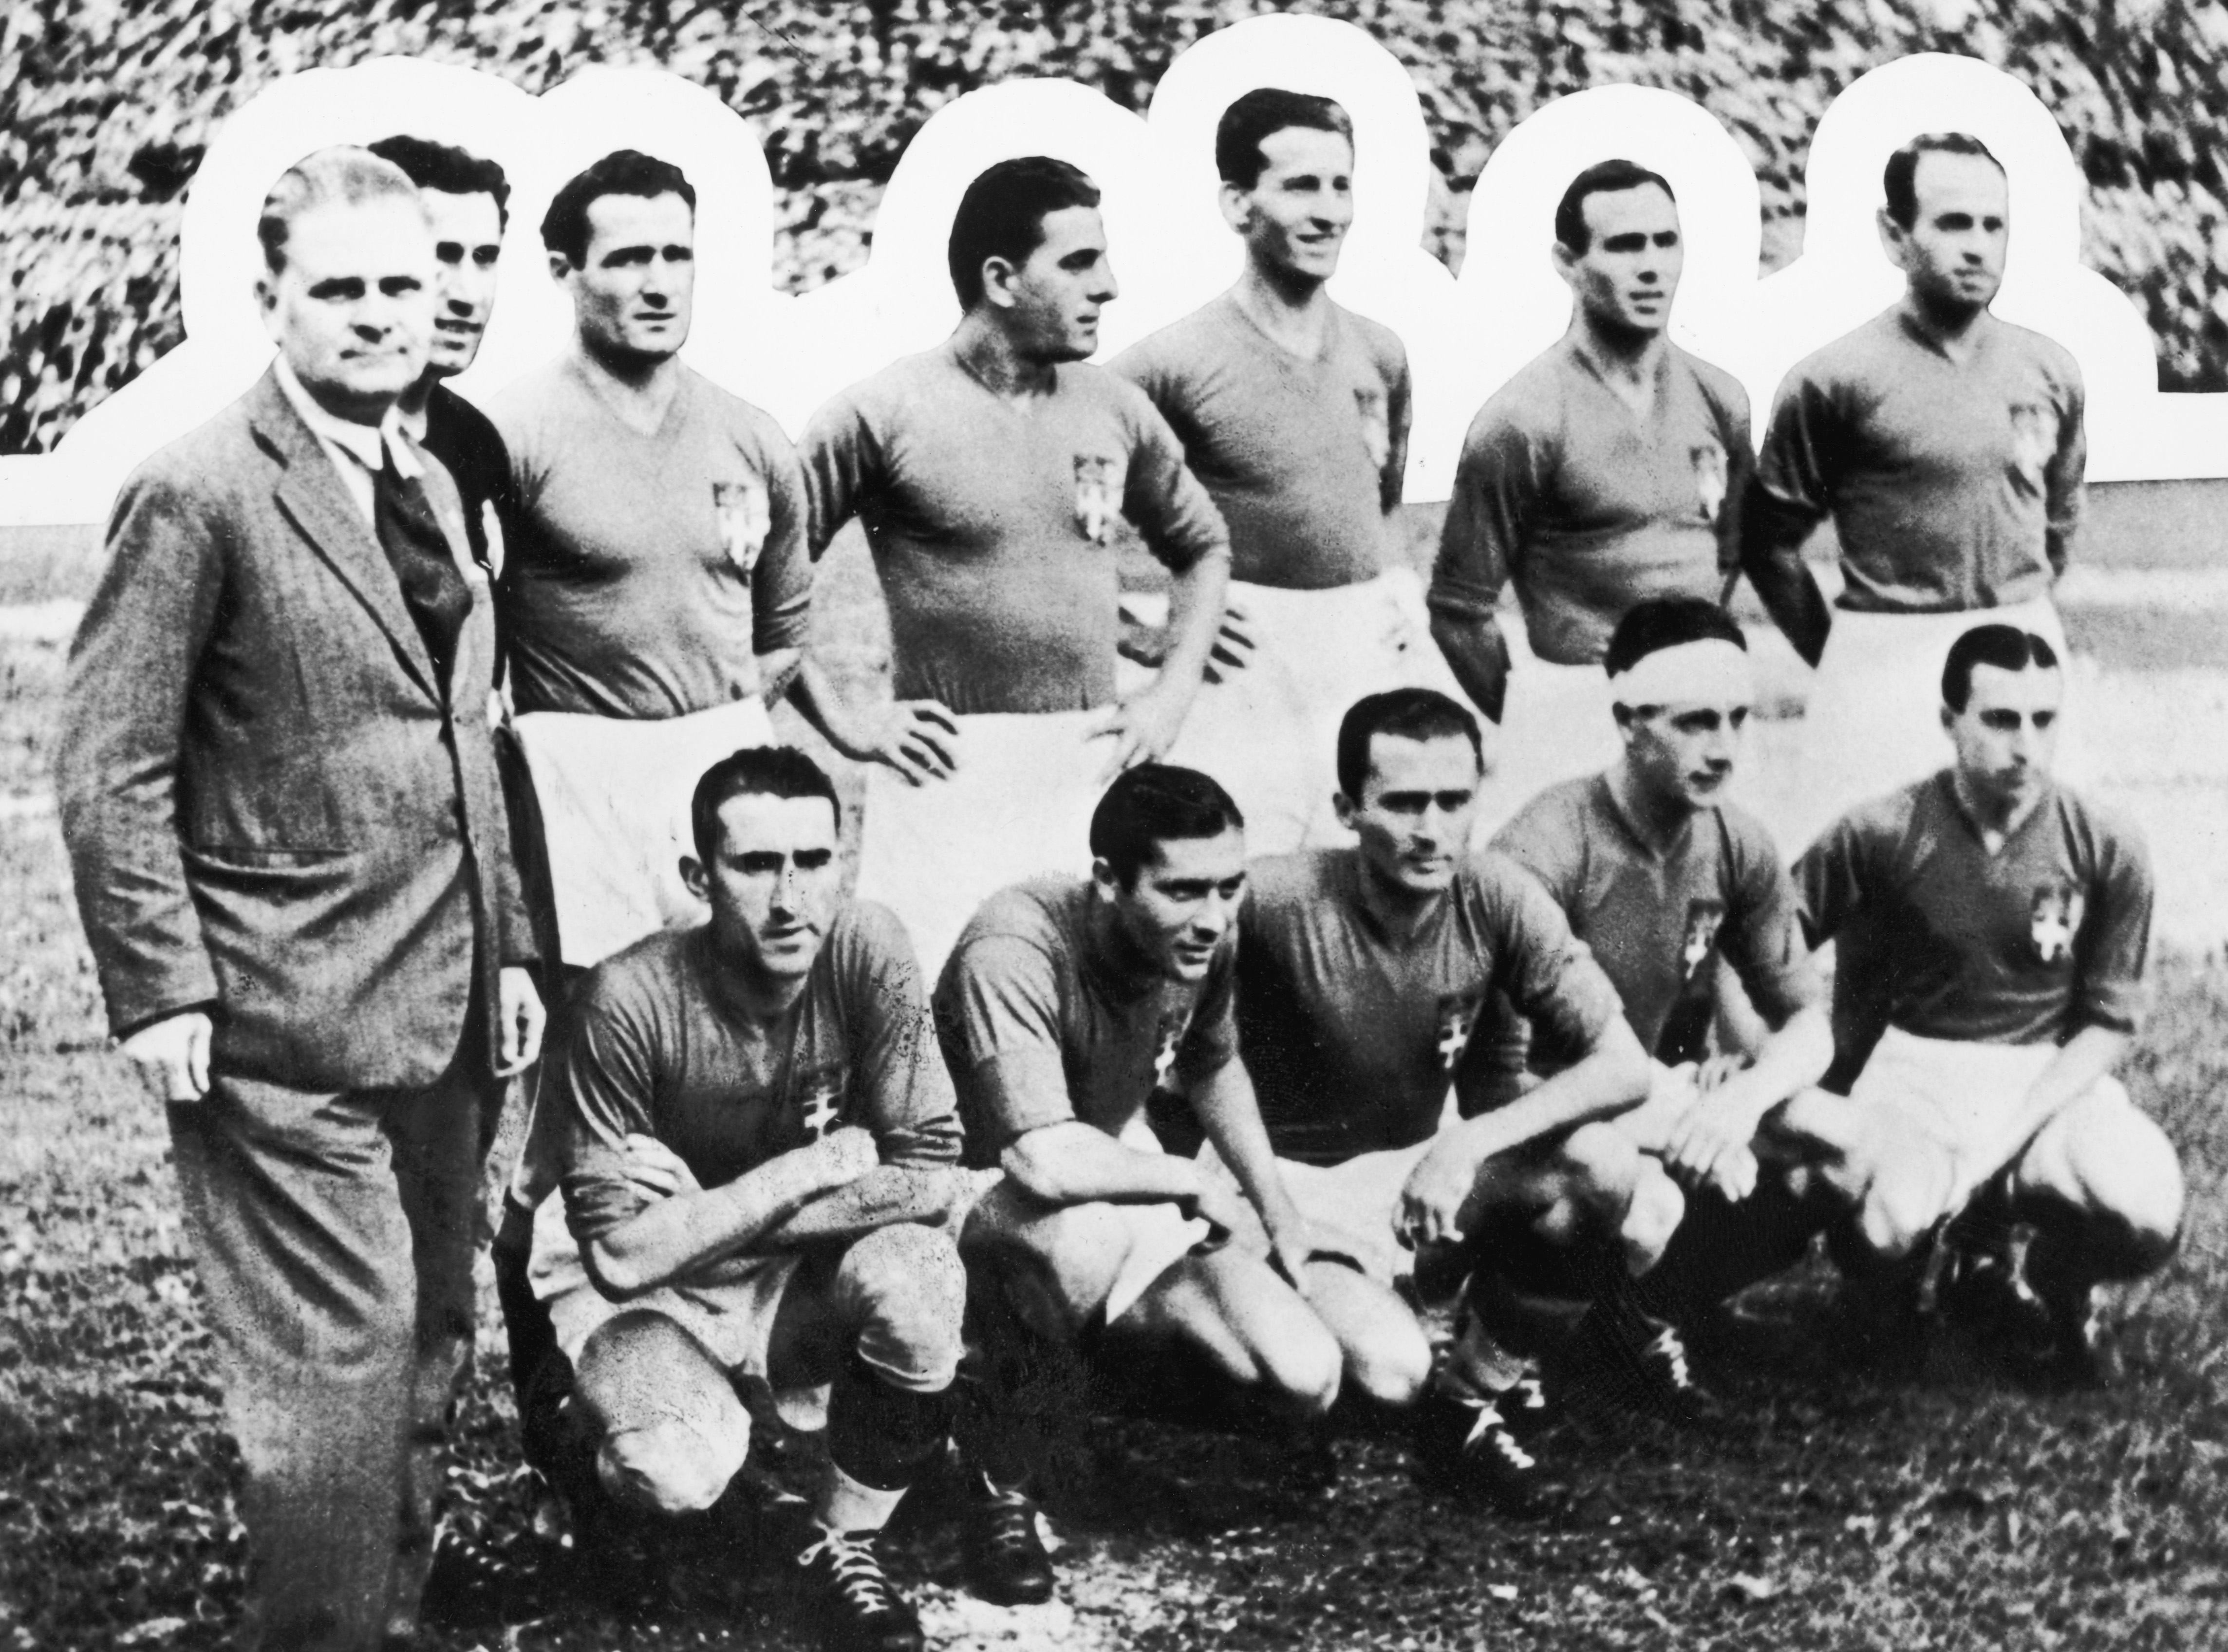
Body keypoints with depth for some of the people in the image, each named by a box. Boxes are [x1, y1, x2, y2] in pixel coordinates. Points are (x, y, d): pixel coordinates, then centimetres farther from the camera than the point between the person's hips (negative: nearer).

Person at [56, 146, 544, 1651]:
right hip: (290, 1028, -8)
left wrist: (511, 948, 15)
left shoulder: (431, 485, 14)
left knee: (432, 1347, 14)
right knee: (341, 1361, -5)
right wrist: (161, 990, -15)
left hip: (445, 1016, 8)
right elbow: (109, 767, -11)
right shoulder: (199, 495, -10)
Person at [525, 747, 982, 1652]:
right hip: (644, 1293, -3)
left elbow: (934, 1181, -17)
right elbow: (620, 1253, -21)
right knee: (675, 1472, -32)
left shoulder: (869, 951, -17)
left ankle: (842, 1547, -4)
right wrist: (809, 1171, -21)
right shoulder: (630, 1001, -24)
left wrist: (706, 1208, -20)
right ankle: (602, 1411, 8)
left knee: (918, 1275, -29)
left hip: (796, 1277, 3)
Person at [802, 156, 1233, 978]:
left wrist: (1174, 692, 9)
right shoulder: (885, 414, -6)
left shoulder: (1115, 409, 7)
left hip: (1097, 765, 4)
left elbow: (1202, 546, 22)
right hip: (950, 771, -4)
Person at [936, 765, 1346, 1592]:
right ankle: (999, 1479, -15)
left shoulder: (1203, 937, -9)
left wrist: (1279, 1214, 13)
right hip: (981, 1207, -6)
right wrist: (1193, 1181, -26)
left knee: (1306, 1382, -11)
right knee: (1077, 1236, -43)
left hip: (1129, 1193, 7)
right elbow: (1045, 1162, -43)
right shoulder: (1013, 956, -33)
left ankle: (1121, 1326, 22)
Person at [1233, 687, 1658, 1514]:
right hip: (1301, 1184, -4)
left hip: (1428, 1160, 4)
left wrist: (1472, 1141, -29)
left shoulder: (1496, 898, -14)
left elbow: (1623, 1066, -15)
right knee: (1392, 1368, -32)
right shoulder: (1277, 901, -25)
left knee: (1603, 1168, -25)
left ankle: (1483, 1383, -3)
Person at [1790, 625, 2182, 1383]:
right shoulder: (1882, 834, -8)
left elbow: (2110, 1024, 0)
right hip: (1919, 1064, -1)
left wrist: (2015, 1127, -13)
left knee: (2149, 1223, -29)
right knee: (1882, 1234, -33)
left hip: (2053, 1075, 1)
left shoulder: (2107, 849, -5)